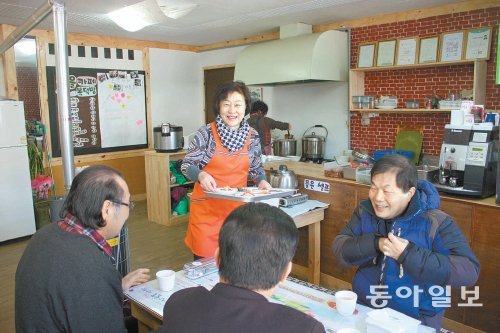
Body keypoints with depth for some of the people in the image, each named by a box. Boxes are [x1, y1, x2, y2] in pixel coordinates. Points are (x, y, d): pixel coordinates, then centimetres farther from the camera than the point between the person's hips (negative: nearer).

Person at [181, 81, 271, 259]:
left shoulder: (253, 136, 2)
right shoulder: (206, 133, -9)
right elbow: (187, 165, -3)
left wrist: (261, 181, -7)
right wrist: (201, 175, -23)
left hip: (237, 208, 3)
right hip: (207, 209, -3)